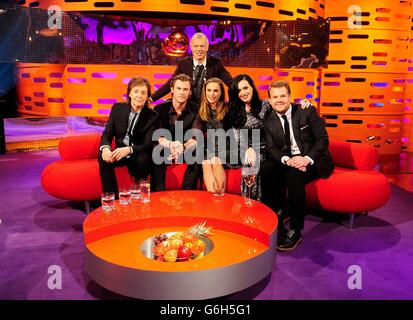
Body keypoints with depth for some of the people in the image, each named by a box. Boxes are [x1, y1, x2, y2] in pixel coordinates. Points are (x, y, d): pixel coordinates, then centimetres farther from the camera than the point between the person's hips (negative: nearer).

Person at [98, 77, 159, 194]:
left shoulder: (153, 116, -6)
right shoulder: (117, 108, 3)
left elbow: (148, 144, -14)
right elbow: (107, 134, -1)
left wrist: (129, 149, -35)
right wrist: (105, 148, -27)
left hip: (139, 156, -2)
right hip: (119, 154, 3)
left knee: (143, 160, -35)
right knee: (103, 157, -27)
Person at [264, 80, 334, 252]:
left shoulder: (307, 111, -5)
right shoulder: (269, 122, 5)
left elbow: (322, 139, -8)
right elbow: (271, 149, -1)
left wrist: (307, 159, -24)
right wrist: (287, 160, -22)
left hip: (312, 161, -4)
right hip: (287, 161, 4)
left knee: (294, 175, -34)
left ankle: (295, 231, -27)